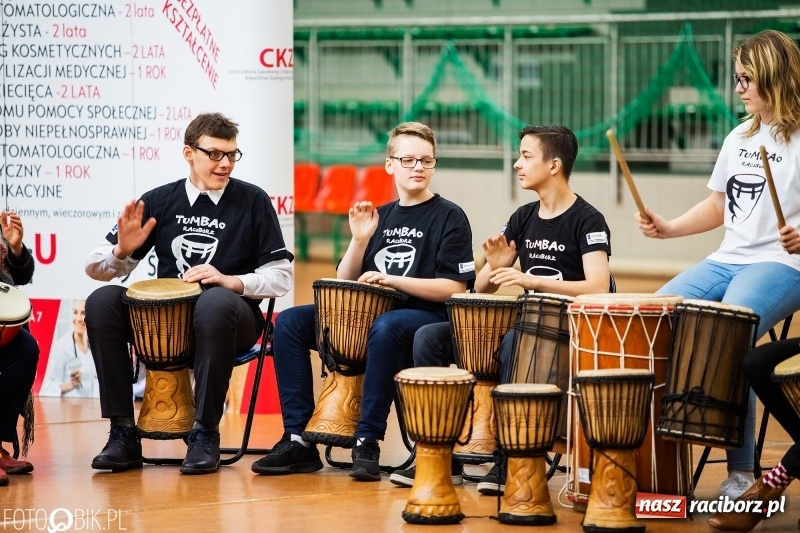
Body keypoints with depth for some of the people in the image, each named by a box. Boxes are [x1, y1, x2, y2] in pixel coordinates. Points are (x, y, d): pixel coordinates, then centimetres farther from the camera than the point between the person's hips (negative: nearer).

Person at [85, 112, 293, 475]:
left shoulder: (252, 202, 2)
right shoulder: (159, 201, 7)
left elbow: (281, 277, -1)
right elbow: (97, 267, 9)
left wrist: (231, 281, -17)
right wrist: (122, 252, -13)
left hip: (230, 317, -3)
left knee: (216, 303, -38)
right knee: (101, 302, -23)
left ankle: (205, 434, -27)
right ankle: (123, 432, -19)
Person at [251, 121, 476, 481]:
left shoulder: (449, 217, 0)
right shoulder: (379, 216, 16)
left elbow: (454, 288, -10)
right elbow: (344, 283, 13)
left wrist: (392, 280, -16)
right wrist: (359, 240, -3)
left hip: (427, 320, -6)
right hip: (366, 316, 6)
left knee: (386, 327, -40)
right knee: (290, 322, -11)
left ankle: (368, 442, -34)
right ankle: (298, 440, -14)